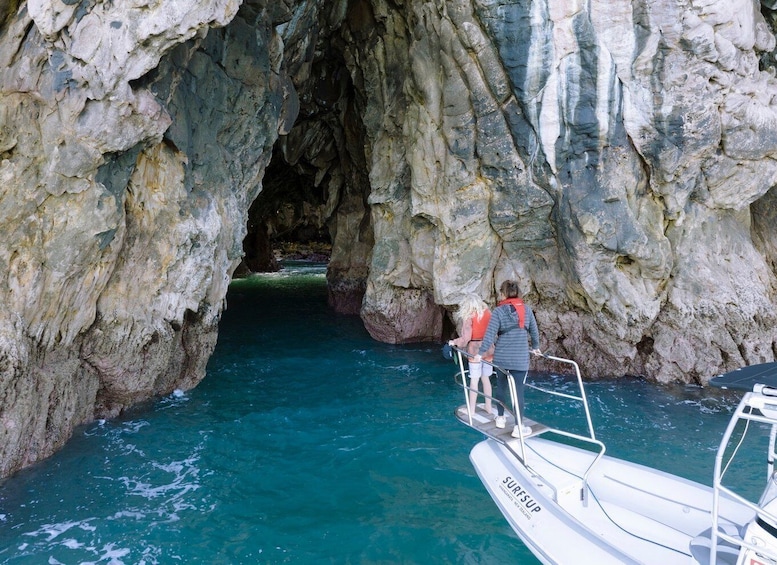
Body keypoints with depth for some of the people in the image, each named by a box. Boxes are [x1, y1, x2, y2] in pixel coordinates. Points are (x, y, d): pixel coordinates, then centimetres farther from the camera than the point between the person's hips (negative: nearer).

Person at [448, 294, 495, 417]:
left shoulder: (468, 317, -9)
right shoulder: (488, 313, 3)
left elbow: (465, 338, -13)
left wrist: (454, 342, 1)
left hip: (475, 349, -4)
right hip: (488, 349, 4)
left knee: (474, 380, 2)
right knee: (486, 378, 15)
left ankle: (472, 410, 10)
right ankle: (488, 407, 23)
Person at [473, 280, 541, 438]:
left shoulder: (498, 311, -5)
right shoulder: (526, 309, 2)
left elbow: (490, 334, -11)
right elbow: (534, 331, 11)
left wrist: (480, 353, -5)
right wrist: (535, 347, 28)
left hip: (501, 357, 0)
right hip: (520, 358, 0)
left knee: (501, 387, 17)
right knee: (518, 390, 2)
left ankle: (500, 418, 31)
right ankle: (518, 427, 6)